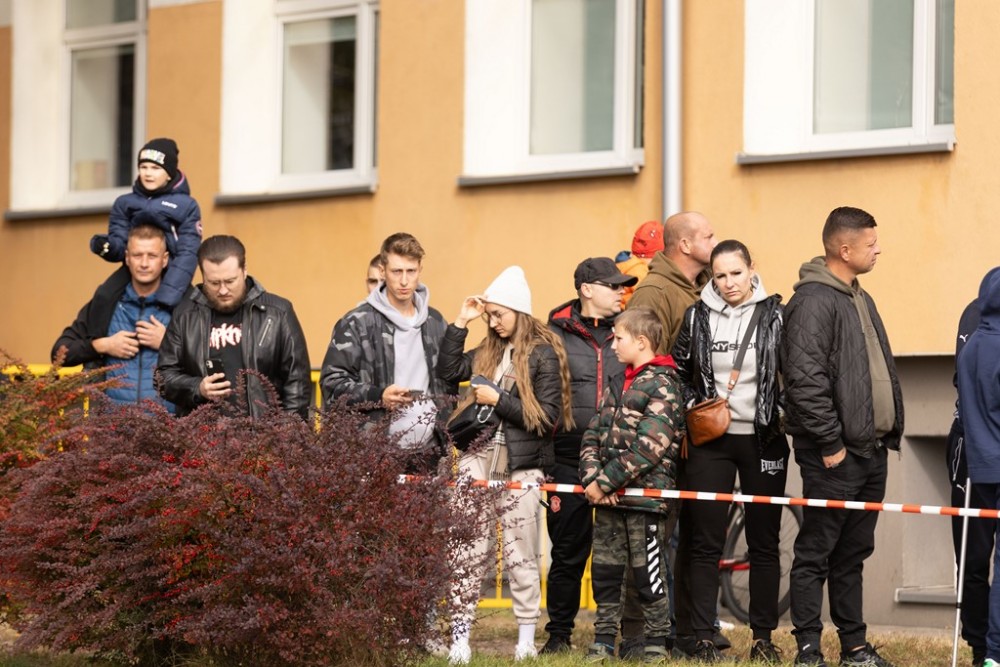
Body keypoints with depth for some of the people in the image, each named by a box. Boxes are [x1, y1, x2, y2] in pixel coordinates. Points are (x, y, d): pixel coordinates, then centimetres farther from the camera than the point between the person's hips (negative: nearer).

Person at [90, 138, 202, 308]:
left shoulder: (186, 206, 2)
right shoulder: (124, 203, 12)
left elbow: (188, 255, -7)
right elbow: (120, 246, 4)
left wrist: (165, 297, -20)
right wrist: (107, 246, -21)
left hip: (172, 286, -3)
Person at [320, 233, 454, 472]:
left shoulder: (435, 322, 14)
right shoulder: (357, 323, -2)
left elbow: (449, 382, 24)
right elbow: (332, 383, -4)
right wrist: (379, 397, -18)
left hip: (429, 454, 4)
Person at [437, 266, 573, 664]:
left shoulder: (544, 354, -7)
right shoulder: (488, 350, 11)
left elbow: (548, 417, -11)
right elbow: (447, 372, 10)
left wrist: (499, 400, -16)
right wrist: (460, 324, 5)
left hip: (521, 466, -5)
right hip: (479, 458, 5)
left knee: (520, 555, 3)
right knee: (470, 551, 2)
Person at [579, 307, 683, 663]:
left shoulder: (663, 386, -9)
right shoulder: (617, 385, 16)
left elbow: (648, 447, -17)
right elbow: (593, 434, 12)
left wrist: (605, 482, -16)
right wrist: (592, 478, -6)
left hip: (645, 498, -7)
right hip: (608, 500, 7)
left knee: (648, 573, -1)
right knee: (605, 570, 10)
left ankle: (656, 644, 8)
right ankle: (604, 641, 18)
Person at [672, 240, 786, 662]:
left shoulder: (775, 315, -1)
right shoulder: (697, 317, 3)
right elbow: (678, 372, 14)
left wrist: (783, 413, -9)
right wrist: (694, 407, 0)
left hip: (762, 439, -1)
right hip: (711, 440, 1)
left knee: (764, 542, 5)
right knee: (705, 542, -1)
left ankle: (763, 638, 12)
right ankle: (704, 639, 2)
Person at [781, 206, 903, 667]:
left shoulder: (860, 299, 17)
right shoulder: (814, 301, -14)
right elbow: (805, 378, -21)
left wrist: (890, 430, 15)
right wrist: (830, 442, -19)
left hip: (871, 449, 9)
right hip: (835, 454, -9)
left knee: (853, 552, 14)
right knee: (816, 552, -2)